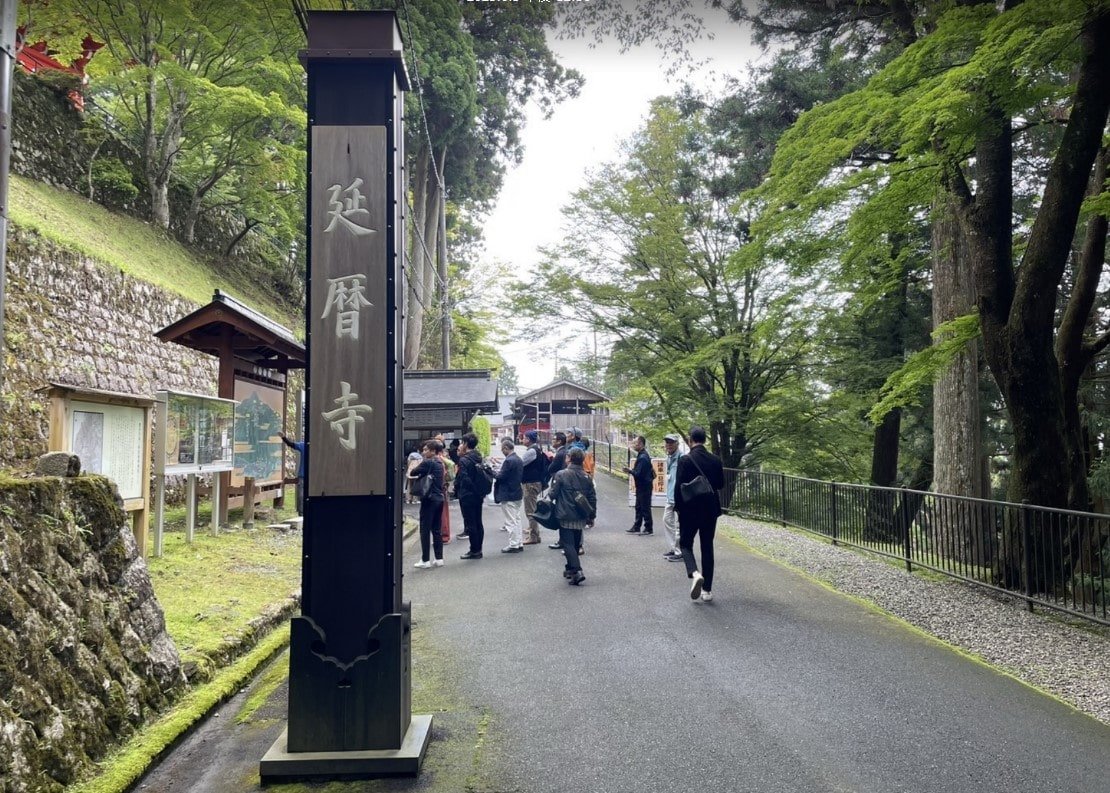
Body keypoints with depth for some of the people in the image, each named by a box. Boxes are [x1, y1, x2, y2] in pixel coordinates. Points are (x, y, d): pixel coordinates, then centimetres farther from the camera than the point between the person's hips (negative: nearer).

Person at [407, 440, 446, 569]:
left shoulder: (427, 462, -12)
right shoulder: (439, 464, 12)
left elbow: (413, 473, -8)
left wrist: (416, 465, 10)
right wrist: (417, 477, 10)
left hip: (429, 499, -8)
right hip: (439, 498, 8)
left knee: (425, 530, -2)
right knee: (436, 529, 12)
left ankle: (425, 560, -1)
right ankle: (439, 558, 12)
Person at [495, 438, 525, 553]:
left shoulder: (509, 461, -20)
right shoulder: (518, 459, 9)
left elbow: (501, 477, -21)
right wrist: (498, 472, 12)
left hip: (508, 496, -9)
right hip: (517, 493, 9)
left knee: (511, 522, -2)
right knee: (516, 519, 15)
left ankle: (513, 545, 2)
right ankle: (518, 543, 20)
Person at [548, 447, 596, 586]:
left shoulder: (561, 475, -13)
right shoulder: (587, 477, 3)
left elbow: (553, 494, -11)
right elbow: (592, 498, 7)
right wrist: (592, 516, 16)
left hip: (566, 516, -5)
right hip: (581, 518, 5)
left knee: (568, 544, -3)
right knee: (575, 544, 18)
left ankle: (577, 571, -16)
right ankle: (570, 569, 29)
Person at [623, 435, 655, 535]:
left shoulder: (643, 457, -22)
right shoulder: (642, 455, 11)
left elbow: (638, 474, -24)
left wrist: (629, 470, -10)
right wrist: (631, 470, 6)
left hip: (644, 487, -10)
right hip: (642, 486, 10)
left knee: (645, 508, -1)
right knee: (639, 507, 15)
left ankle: (649, 529, 7)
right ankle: (636, 527, 23)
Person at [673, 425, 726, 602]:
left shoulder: (685, 460, -14)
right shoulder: (715, 460, -1)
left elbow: (679, 487, -14)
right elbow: (720, 484, 7)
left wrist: (678, 506, 0)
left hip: (690, 510, -4)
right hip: (710, 509, 4)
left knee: (685, 544, 11)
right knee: (707, 548, 12)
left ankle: (694, 573, -17)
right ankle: (707, 590, 13)